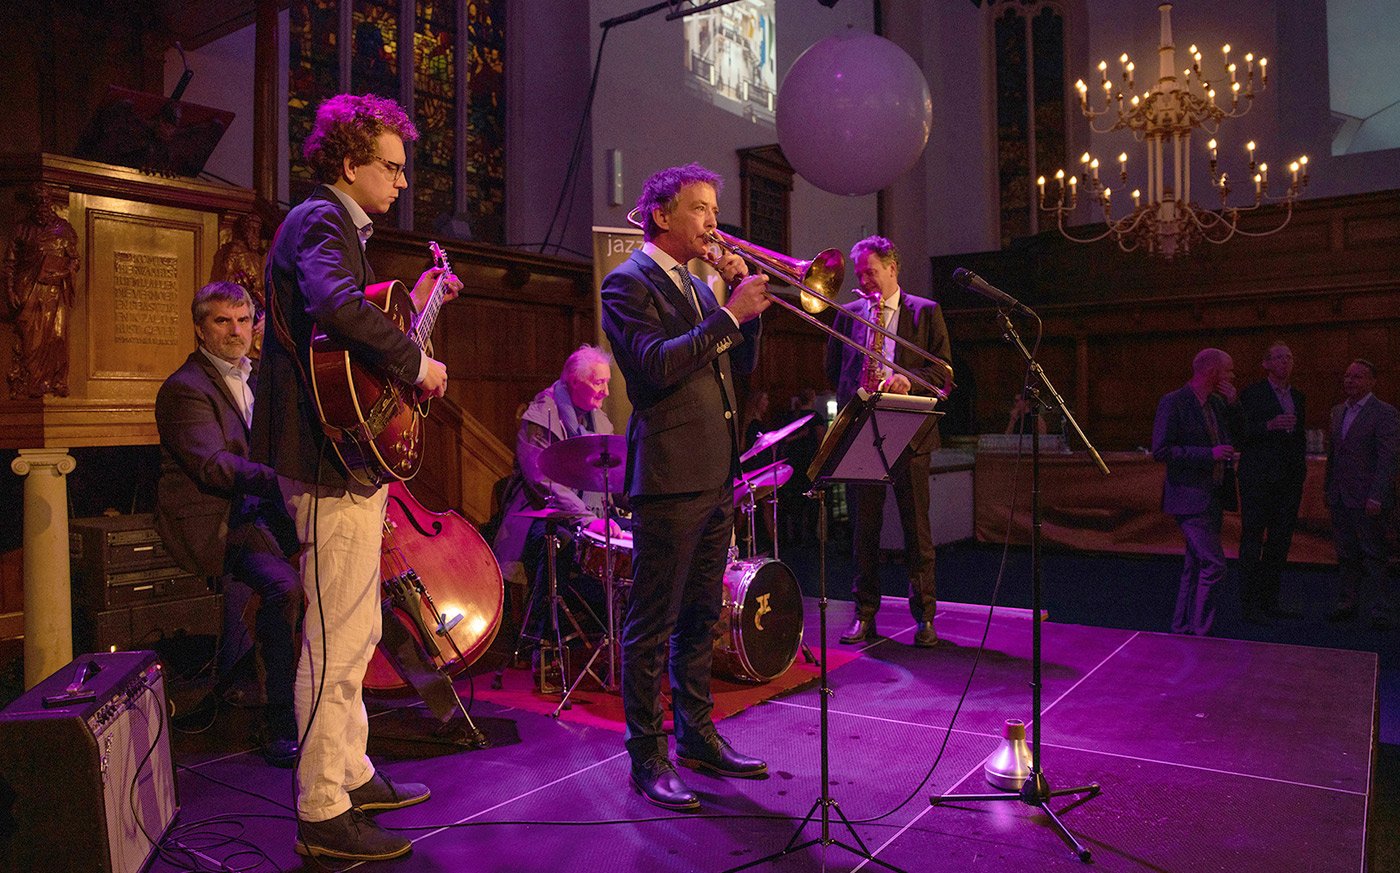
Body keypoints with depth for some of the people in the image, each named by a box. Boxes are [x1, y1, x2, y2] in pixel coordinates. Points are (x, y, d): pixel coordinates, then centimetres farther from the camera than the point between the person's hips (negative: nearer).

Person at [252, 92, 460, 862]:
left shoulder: (337, 224, 21)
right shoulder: (319, 221, -12)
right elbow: (337, 305, -33)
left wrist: (415, 306, 21)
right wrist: (415, 361, -23)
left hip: (351, 455, 11)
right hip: (334, 460, -11)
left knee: (353, 634, 18)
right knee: (338, 642, -4)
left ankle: (351, 774, 32)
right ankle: (324, 815, 8)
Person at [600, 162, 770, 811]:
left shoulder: (696, 285, 19)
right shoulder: (628, 282, -6)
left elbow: (741, 363, 17)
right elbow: (658, 364, -21)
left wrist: (747, 301, 3)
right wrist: (729, 313, -18)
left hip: (716, 477, 9)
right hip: (670, 476, -9)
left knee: (700, 616, 16)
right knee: (652, 623, 0)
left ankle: (696, 734, 29)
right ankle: (647, 757, 10)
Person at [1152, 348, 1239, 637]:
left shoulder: (1218, 403, 12)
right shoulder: (1173, 403, -13)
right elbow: (1161, 450, -18)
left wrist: (1233, 405, 5)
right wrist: (1209, 454, -21)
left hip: (1213, 496, 9)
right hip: (1189, 496, -9)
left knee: (1196, 564, 13)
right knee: (1213, 564, -12)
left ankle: (1182, 627, 23)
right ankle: (1199, 630, -2)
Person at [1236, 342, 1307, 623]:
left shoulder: (1297, 396, 16)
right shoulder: (1252, 394, -4)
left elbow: (1301, 435, 21)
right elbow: (1241, 432, -12)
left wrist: (1301, 468, 12)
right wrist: (1270, 426, -27)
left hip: (1289, 480, 7)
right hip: (1258, 480, -7)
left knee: (1280, 541, 9)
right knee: (1252, 540, -3)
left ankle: (1270, 603, 17)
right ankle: (1250, 606, 0)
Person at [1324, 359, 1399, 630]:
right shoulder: (1338, 411, 14)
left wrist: (1376, 497, -18)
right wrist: (1328, 487, 15)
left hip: (1367, 500, -6)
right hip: (1340, 499, 6)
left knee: (1374, 557, -1)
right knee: (1346, 556, 12)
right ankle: (1348, 604, 22)